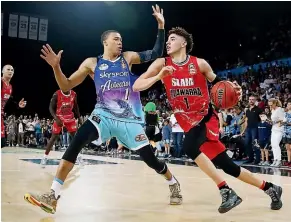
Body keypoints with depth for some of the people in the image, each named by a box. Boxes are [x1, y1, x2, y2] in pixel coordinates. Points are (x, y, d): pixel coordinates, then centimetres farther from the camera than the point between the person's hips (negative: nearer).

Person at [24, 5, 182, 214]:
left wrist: (161, 26, -6)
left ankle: (173, 183, 33)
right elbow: (66, 87, 3)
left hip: (130, 118, 1)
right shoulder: (92, 63, 3)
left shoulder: (128, 58, 5)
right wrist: (56, 67, -14)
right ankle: (52, 196, -21)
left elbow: (156, 54, 2)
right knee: (76, 143, -25)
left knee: (150, 159, 0)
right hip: (104, 115, 0)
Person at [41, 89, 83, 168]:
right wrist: (56, 119, -26)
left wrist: (79, 118, 6)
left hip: (70, 118, 3)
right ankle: (45, 157, 5)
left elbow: (75, 106, 10)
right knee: (54, 137, -4)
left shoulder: (74, 94, -5)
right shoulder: (56, 94, -17)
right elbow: (51, 108, -13)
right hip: (59, 118, -3)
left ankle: (78, 156, 13)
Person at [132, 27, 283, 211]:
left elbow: (219, 83, 10)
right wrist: (158, 77, -29)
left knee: (190, 147, -32)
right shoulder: (161, 64, -4)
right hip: (189, 123, 3)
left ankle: (227, 192, -19)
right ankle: (270, 188, 22)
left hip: (207, 118, -3)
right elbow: (136, 86, -13)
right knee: (226, 165, 3)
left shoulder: (199, 64, -6)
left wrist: (234, 89, -12)